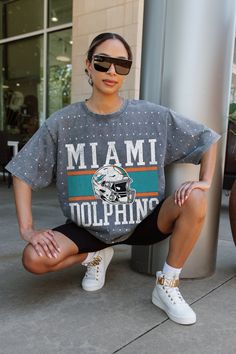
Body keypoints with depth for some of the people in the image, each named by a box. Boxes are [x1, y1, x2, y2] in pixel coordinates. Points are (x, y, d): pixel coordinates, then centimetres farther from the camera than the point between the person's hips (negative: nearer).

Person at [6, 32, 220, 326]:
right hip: (87, 227, 0)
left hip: (143, 223, 1)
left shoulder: (154, 116, -7)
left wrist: (205, 182, -13)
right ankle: (94, 256, 10)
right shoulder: (62, 122, -8)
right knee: (35, 259, -24)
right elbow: (23, 174, -4)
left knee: (195, 200, -25)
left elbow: (207, 140, 3)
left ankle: (167, 286, -5)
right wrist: (27, 229, -14)